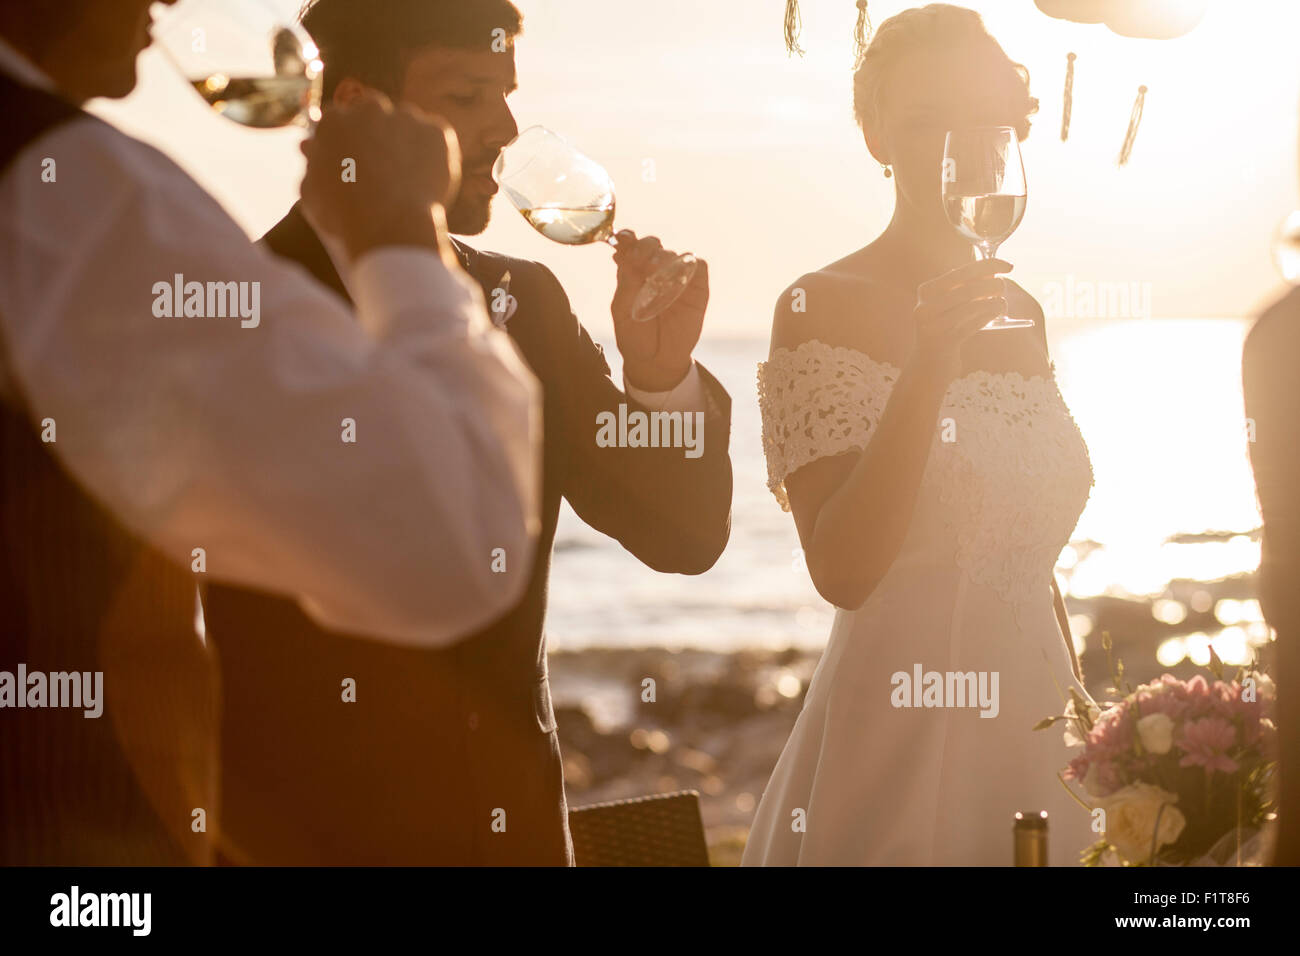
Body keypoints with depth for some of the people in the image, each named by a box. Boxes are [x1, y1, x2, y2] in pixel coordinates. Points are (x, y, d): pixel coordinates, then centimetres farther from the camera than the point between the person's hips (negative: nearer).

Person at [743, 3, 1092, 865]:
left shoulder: (1018, 315, 10)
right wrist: (930, 369, -26)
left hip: (1036, 729, 6)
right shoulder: (822, 307, -10)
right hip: (899, 742, -6)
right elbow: (842, 571, -20)